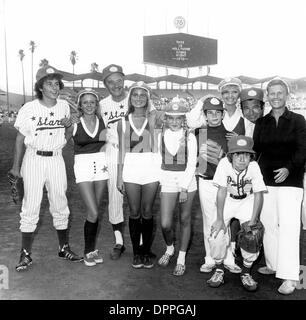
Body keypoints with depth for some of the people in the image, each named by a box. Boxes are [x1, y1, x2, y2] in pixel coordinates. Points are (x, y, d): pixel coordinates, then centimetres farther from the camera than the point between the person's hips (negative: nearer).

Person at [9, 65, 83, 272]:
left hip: (56, 160, 3)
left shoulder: (64, 107, 1)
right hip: (33, 159, -3)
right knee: (31, 207, -1)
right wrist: (16, 166, 3)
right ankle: (26, 255, 10)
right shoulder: (29, 109, -7)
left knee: (60, 206, 9)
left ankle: (64, 248, 23)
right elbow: (20, 138, 0)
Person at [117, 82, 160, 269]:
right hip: (131, 169, 1)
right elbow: (122, 151, 9)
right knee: (135, 212, 5)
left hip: (150, 169, 0)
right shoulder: (123, 122, 8)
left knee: (147, 212, 4)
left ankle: (146, 251, 18)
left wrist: (161, 174, -1)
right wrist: (120, 176, 5)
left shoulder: (153, 121, 5)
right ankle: (136, 252, 18)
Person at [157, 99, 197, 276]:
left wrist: (184, 187, -12)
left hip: (187, 181, -1)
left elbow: (192, 163, -6)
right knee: (165, 224, -4)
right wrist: (158, 182, 0)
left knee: (185, 220, 8)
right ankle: (169, 248, 29)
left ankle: (181, 258, 24)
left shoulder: (189, 137, -3)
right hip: (167, 181, 1)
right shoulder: (161, 136, 2)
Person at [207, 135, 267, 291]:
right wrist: (220, 219, -20)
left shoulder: (254, 166, -24)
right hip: (227, 201, 0)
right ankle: (219, 270, 10)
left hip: (247, 202, 0)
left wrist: (252, 221, -22)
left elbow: (258, 194, -18)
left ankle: (246, 273, 9)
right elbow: (222, 191, -20)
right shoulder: (224, 163, -25)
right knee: (217, 235, -14)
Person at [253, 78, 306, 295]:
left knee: (288, 226, -9)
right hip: (265, 179, 4)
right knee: (269, 225, 10)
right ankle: (273, 265, 26)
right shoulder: (261, 122, 11)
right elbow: (256, 149, 9)